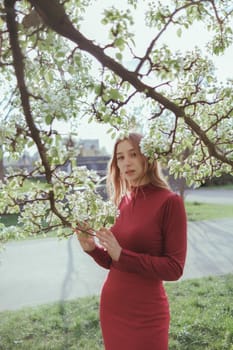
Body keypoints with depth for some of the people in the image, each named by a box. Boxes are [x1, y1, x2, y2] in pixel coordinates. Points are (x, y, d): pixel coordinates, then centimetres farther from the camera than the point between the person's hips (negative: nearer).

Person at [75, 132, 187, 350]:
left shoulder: (169, 202, -14)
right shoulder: (122, 201, 2)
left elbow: (174, 269, -16)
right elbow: (114, 263, 10)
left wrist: (122, 254, -24)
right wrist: (92, 248, -9)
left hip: (145, 315, -5)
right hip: (110, 308, 6)